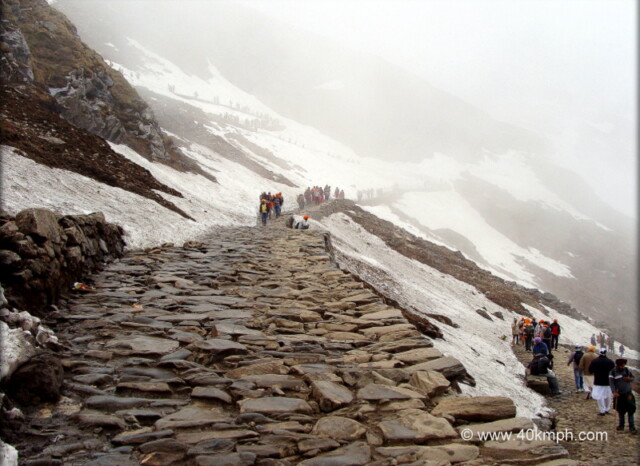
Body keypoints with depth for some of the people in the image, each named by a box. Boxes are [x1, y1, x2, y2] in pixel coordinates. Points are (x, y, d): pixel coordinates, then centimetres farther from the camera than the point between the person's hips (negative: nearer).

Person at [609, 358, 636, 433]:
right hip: (619, 394, -1)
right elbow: (611, 383, -12)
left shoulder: (626, 370, 2)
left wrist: (630, 379, -10)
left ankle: (631, 427, 2)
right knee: (620, 411, 11)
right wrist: (614, 392, -26)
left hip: (628, 394, 1)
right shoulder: (613, 372, -8)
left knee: (630, 410, -4)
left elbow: (633, 377, 14)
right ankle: (621, 425, 26)